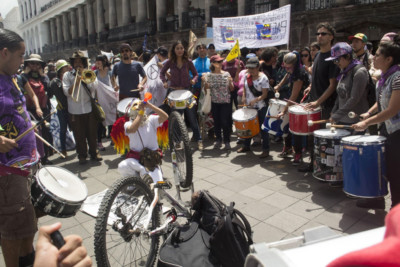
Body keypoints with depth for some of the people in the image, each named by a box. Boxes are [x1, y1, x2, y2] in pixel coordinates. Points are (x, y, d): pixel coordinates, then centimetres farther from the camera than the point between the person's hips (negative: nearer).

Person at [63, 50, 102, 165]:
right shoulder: (67, 75, 7)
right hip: (75, 111, 0)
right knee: (79, 136, 6)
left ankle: (94, 152, 22)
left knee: (92, 133, 8)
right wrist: (76, 81, -14)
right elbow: (67, 92, -5)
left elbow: (94, 87, -6)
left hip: (89, 109, 1)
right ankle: (82, 155, 19)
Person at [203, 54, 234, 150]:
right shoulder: (209, 75, 2)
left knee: (225, 122, -4)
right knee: (216, 122, 7)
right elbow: (206, 88, 2)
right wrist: (205, 81, -16)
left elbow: (232, 89, 3)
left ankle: (227, 141, 8)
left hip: (226, 102, -1)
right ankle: (218, 140, 22)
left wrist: (230, 82, -16)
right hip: (214, 102, 1)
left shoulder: (226, 74, 2)